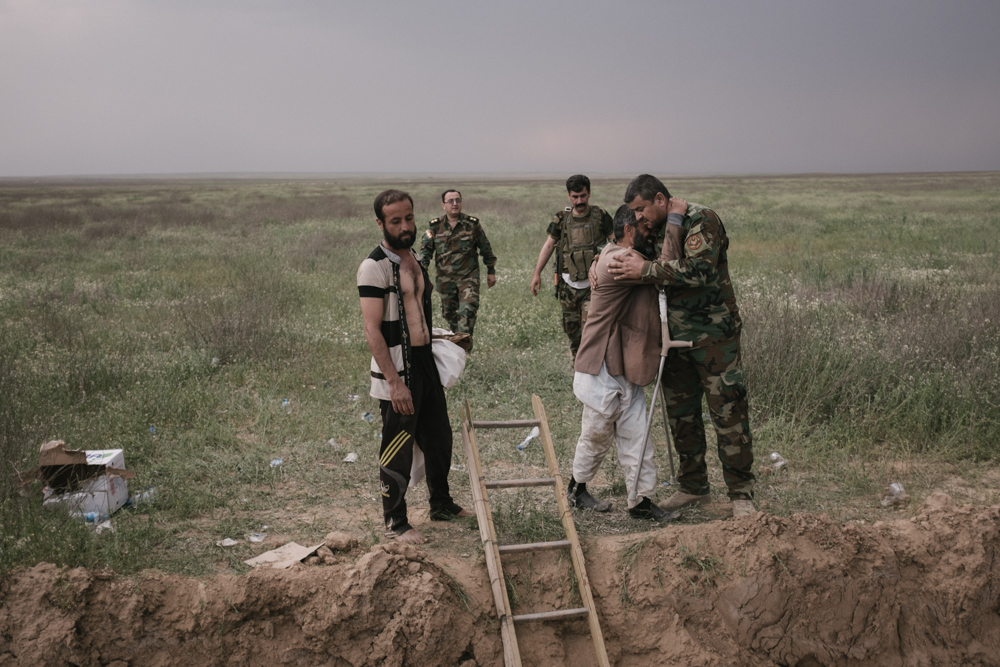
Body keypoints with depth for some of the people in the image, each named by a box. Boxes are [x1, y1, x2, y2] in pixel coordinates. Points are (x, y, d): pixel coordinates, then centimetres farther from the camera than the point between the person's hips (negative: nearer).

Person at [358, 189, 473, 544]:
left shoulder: (413, 259, 11)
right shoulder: (374, 267, -17)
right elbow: (372, 331, -21)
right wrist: (394, 382, -24)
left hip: (426, 364, 9)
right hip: (396, 371, -9)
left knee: (439, 438, 19)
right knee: (397, 450, 3)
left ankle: (441, 504, 37)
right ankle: (395, 522, 17)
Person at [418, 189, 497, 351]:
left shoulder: (473, 224, -2)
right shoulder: (435, 227, -1)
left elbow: (485, 248, 7)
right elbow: (425, 249, -2)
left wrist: (491, 271, 10)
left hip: (469, 277, -2)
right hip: (445, 279, 2)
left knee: (468, 309, -17)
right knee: (449, 312, 11)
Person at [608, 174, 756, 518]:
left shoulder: (702, 220, -14)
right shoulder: (656, 229, 11)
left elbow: (697, 270, -27)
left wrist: (645, 270, -24)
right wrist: (600, 261, 7)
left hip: (713, 334, -8)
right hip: (675, 336, 8)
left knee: (728, 413, -4)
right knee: (681, 415, 13)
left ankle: (741, 494, 6)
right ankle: (693, 486, 28)